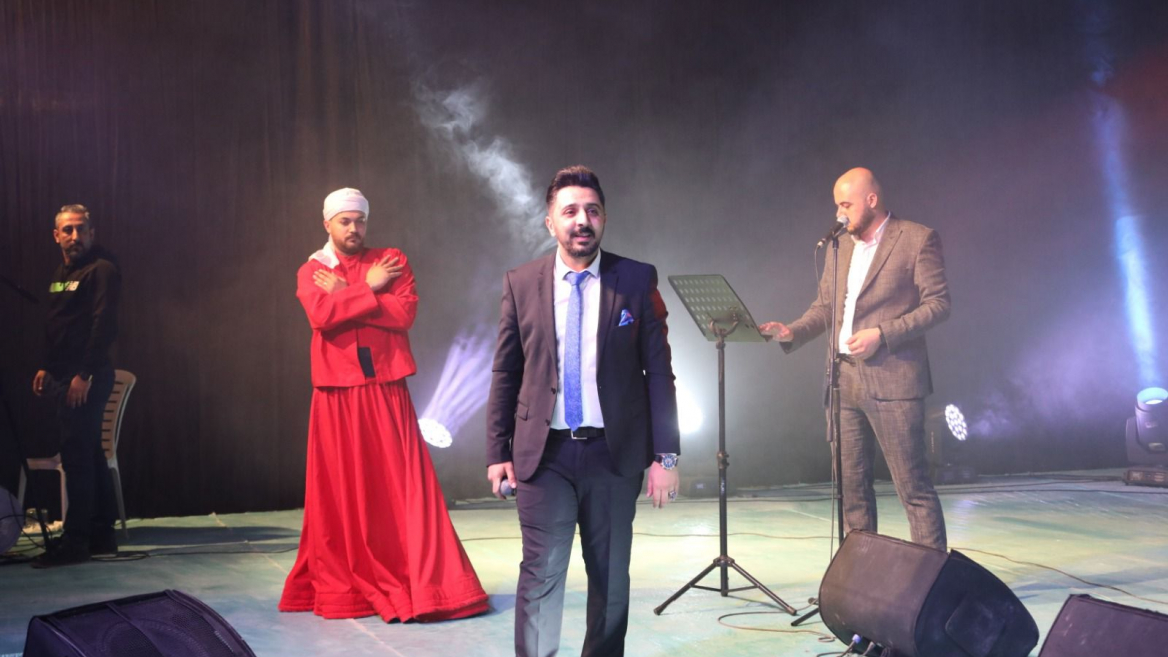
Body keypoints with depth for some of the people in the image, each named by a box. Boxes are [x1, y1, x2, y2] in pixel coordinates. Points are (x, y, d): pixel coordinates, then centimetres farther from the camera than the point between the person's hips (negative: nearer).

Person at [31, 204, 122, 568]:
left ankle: (75, 541, -5)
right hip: (64, 377, 9)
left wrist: (84, 375, -21)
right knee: (90, 456, 11)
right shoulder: (61, 273, 19)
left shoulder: (102, 270, -9)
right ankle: (101, 534, 17)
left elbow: (104, 326, -18)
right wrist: (45, 367, 15)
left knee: (78, 457, -8)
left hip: (86, 379, -9)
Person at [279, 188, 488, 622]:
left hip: (386, 390, 0)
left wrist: (345, 296, -8)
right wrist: (368, 290, -9)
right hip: (337, 394, 0)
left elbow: (405, 312, -9)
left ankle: (423, 586, 2)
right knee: (341, 490, 2)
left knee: (402, 486, -2)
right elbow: (321, 315, -12)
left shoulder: (391, 261, 9)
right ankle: (342, 587, 14)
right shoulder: (311, 272, 9)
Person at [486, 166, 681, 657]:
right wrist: (498, 452, 3)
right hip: (544, 452, 0)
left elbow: (659, 371, 0)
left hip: (614, 452, 1)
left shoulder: (637, 281, 0)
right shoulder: (521, 283, 3)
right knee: (541, 573, -4)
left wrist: (664, 454, -4)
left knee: (611, 576, 11)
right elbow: (505, 373, 6)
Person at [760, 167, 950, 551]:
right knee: (851, 486, 10)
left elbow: (938, 303, -7)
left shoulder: (918, 239, -3)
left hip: (892, 380, -6)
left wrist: (882, 334, -17)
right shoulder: (839, 247, 16)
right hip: (843, 381, 6)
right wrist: (791, 333, 0)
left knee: (913, 486, -4)